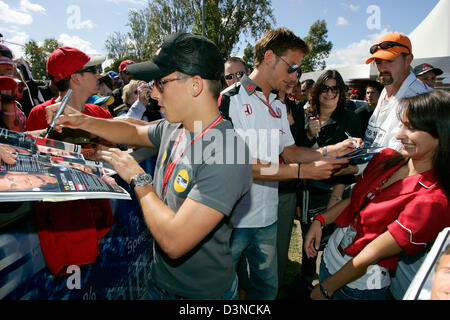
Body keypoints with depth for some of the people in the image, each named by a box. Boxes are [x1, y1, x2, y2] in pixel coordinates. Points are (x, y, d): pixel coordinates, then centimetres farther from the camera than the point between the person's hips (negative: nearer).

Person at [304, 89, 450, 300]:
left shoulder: (433, 200, -25)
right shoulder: (386, 158, -5)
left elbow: (370, 255, -21)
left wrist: (326, 288, -14)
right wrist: (320, 220, -5)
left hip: (360, 285, -5)